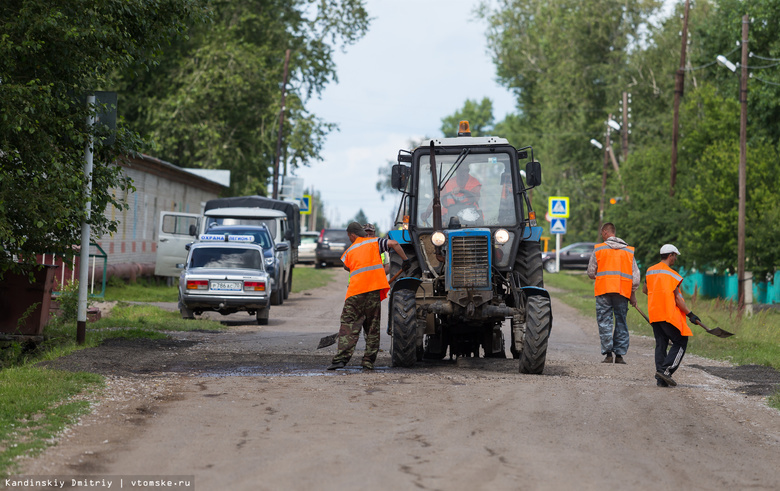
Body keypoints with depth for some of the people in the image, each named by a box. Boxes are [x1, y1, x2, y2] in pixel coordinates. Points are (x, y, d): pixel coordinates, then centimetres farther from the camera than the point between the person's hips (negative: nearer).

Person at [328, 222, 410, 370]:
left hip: (356, 291, -1)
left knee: (348, 325, -2)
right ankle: (369, 361, 5)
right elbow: (394, 244, 0)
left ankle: (341, 358, -16)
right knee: (373, 327, 9)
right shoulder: (374, 242, 14)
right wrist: (405, 259, 7)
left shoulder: (350, 251, 16)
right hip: (374, 288, 1)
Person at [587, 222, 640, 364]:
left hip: (604, 289, -2)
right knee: (621, 322, 8)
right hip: (623, 291, 2)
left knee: (605, 322, 0)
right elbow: (636, 275, 10)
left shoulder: (599, 249, 4)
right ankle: (619, 354, 5)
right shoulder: (629, 251, 12)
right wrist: (633, 294, 15)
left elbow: (591, 272, 8)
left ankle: (608, 354, -8)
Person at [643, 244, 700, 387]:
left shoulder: (650, 271, 10)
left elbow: (645, 289, 25)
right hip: (669, 314, -7)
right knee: (680, 342, 1)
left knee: (661, 344, 9)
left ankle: (660, 379, 3)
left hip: (653, 314, 7)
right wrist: (690, 314, -7)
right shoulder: (672, 275, -10)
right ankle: (665, 370, -13)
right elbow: (678, 298, -11)